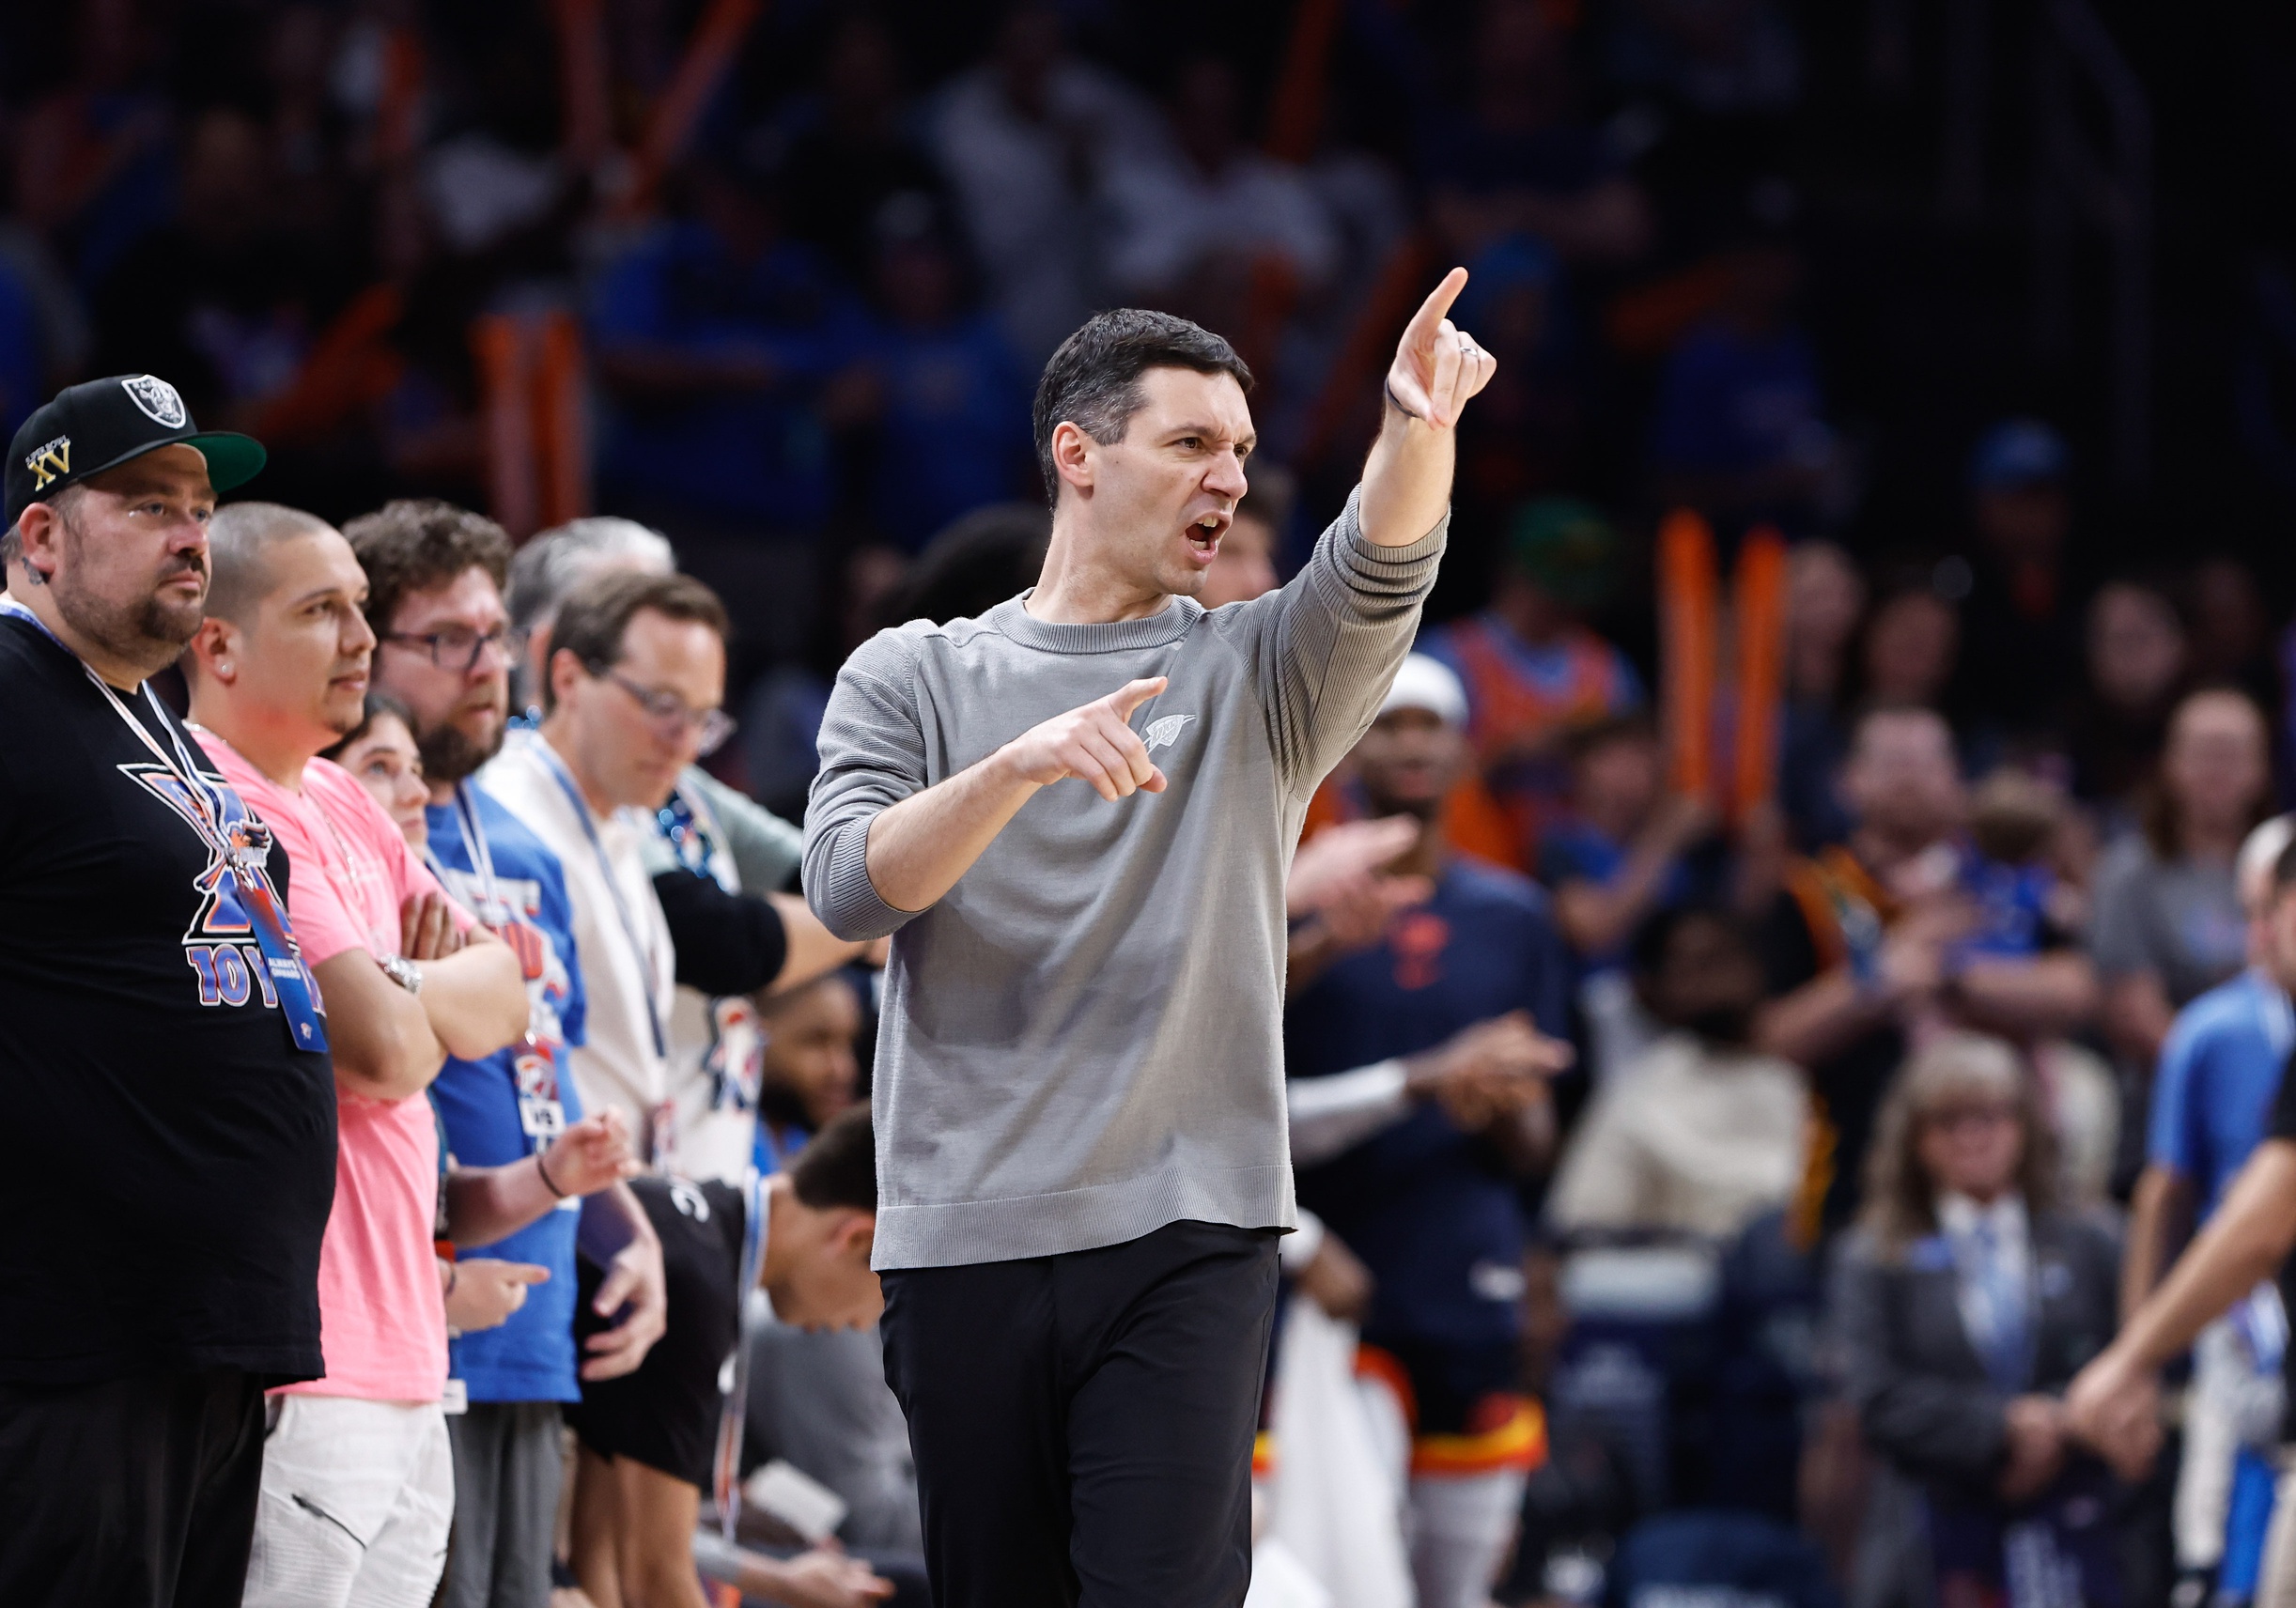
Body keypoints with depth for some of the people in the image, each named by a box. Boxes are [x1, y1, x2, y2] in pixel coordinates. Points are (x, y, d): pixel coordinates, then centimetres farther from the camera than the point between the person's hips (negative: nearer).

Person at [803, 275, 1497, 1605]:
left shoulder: (1255, 679, 10)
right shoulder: (911, 680, 10)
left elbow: (1378, 574, -11)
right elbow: (851, 888, -6)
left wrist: (1420, 430, -32)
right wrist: (1019, 765, -22)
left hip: (1189, 1237, -1)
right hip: (966, 1244, 1)